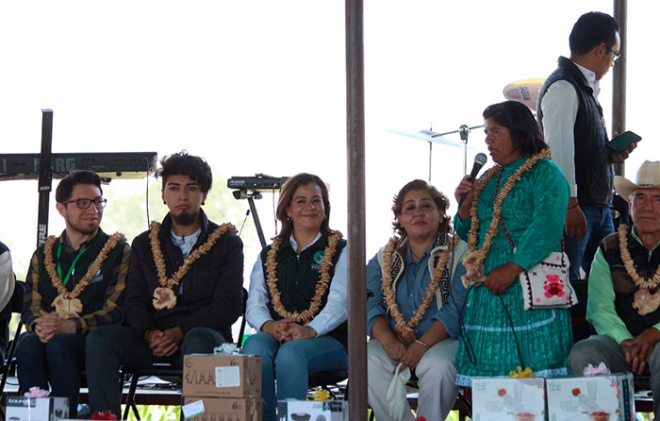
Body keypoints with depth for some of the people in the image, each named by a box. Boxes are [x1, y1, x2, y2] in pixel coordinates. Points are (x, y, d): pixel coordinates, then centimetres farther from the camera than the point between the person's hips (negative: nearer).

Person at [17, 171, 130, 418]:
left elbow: (115, 311, -4)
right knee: (28, 345, -32)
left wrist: (72, 326, -21)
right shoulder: (44, 255, 20)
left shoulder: (119, 252, 8)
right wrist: (38, 326, -13)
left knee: (58, 345, -35)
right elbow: (30, 308, 13)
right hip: (48, 338, 3)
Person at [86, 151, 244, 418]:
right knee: (100, 339, -24)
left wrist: (178, 332, -17)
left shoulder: (227, 244, 7)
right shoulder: (145, 244, 17)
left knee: (197, 339, -39)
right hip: (154, 339, 3)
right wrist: (149, 333, -14)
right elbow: (135, 301, 10)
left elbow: (228, 306, -4)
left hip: (204, 334, -3)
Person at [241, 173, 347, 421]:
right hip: (275, 336, 3)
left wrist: (309, 330, -25)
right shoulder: (268, 255, 23)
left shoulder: (340, 252, 11)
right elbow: (254, 305, 11)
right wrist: (269, 326, -14)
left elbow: (340, 303, -5)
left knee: (290, 353, -36)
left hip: (326, 339, -2)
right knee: (255, 348, -33)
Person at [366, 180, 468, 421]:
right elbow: (371, 306, 4)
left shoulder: (459, 254, 3)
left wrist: (423, 345, -23)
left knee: (438, 366, -36)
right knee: (369, 362, -28)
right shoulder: (384, 258, 16)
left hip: (441, 341, -3)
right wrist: (390, 342, -17)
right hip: (394, 342, 3)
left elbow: (455, 310, -9)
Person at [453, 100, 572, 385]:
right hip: (487, 289, 7)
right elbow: (470, 235, 23)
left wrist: (512, 268, -23)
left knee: (534, 366, -12)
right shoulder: (487, 179, 21)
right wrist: (466, 205, 4)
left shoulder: (545, 173, -1)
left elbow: (546, 227, -15)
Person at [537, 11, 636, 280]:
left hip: (598, 206, 10)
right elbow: (558, 149, -20)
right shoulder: (563, 87, -13)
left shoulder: (586, 88, 17)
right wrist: (570, 205, -22)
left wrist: (611, 155, 6)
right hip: (575, 208, -10)